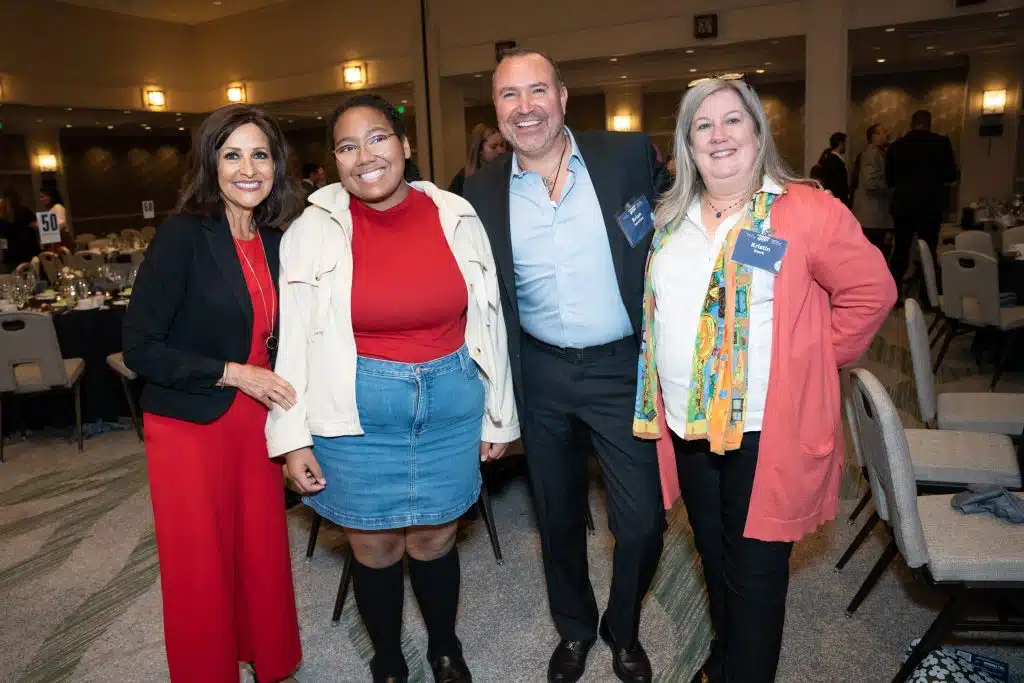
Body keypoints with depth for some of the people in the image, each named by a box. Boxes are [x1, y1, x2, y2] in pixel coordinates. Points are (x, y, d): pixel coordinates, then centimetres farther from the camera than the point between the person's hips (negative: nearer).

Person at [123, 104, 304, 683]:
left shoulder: (276, 242, 4)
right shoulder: (183, 235, -13)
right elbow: (140, 347, -14)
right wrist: (233, 373, -18)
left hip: (256, 420, 5)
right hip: (190, 425, -5)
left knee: (264, 554, 12)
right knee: (201, 570, 8)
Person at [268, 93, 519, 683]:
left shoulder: (457, 217, -3)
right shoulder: (314, 229, -6)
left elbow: (489, 321, 4)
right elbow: (294, 338, -3)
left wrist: (499, 415, 7)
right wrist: (294, 438, -5)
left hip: (451, 406, 1)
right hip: (356, 413, -1)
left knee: (434, 541, 16)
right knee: (375, 549, 13)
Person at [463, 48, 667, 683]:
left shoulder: (630, 155, -7)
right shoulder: (482, 191, -2)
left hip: (624, 368, -1)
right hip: (540, 376, 2)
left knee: (643, 522, 4)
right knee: (559, 516, 18)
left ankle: (624, 631, 36)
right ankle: (575, 628, 44)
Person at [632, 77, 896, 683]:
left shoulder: (807, 212, -11)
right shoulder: (671, 219, 7)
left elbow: (871, 292, -7)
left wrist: (814, 362, -5)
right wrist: (664, 402, 11)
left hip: (766, 433, -5)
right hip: (687, 425, 6)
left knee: (755, 576, 7)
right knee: (714, 559, 22)